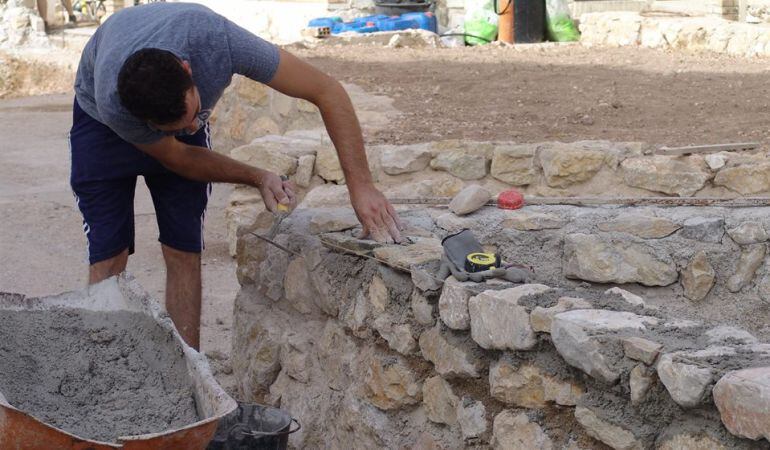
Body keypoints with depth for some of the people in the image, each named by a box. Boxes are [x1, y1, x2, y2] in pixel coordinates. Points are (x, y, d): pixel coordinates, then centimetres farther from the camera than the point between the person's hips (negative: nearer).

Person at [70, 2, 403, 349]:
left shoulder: (214, 38, -42)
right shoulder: (111, 104, -41)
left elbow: (327, 91, -35)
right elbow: (177, 158, -20)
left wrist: (360, 185, -40)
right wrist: (257, 178, -25)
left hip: (180, 105, 2)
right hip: (101, 126, -2)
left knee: (184, 252, -7)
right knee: (109, 255, -12)